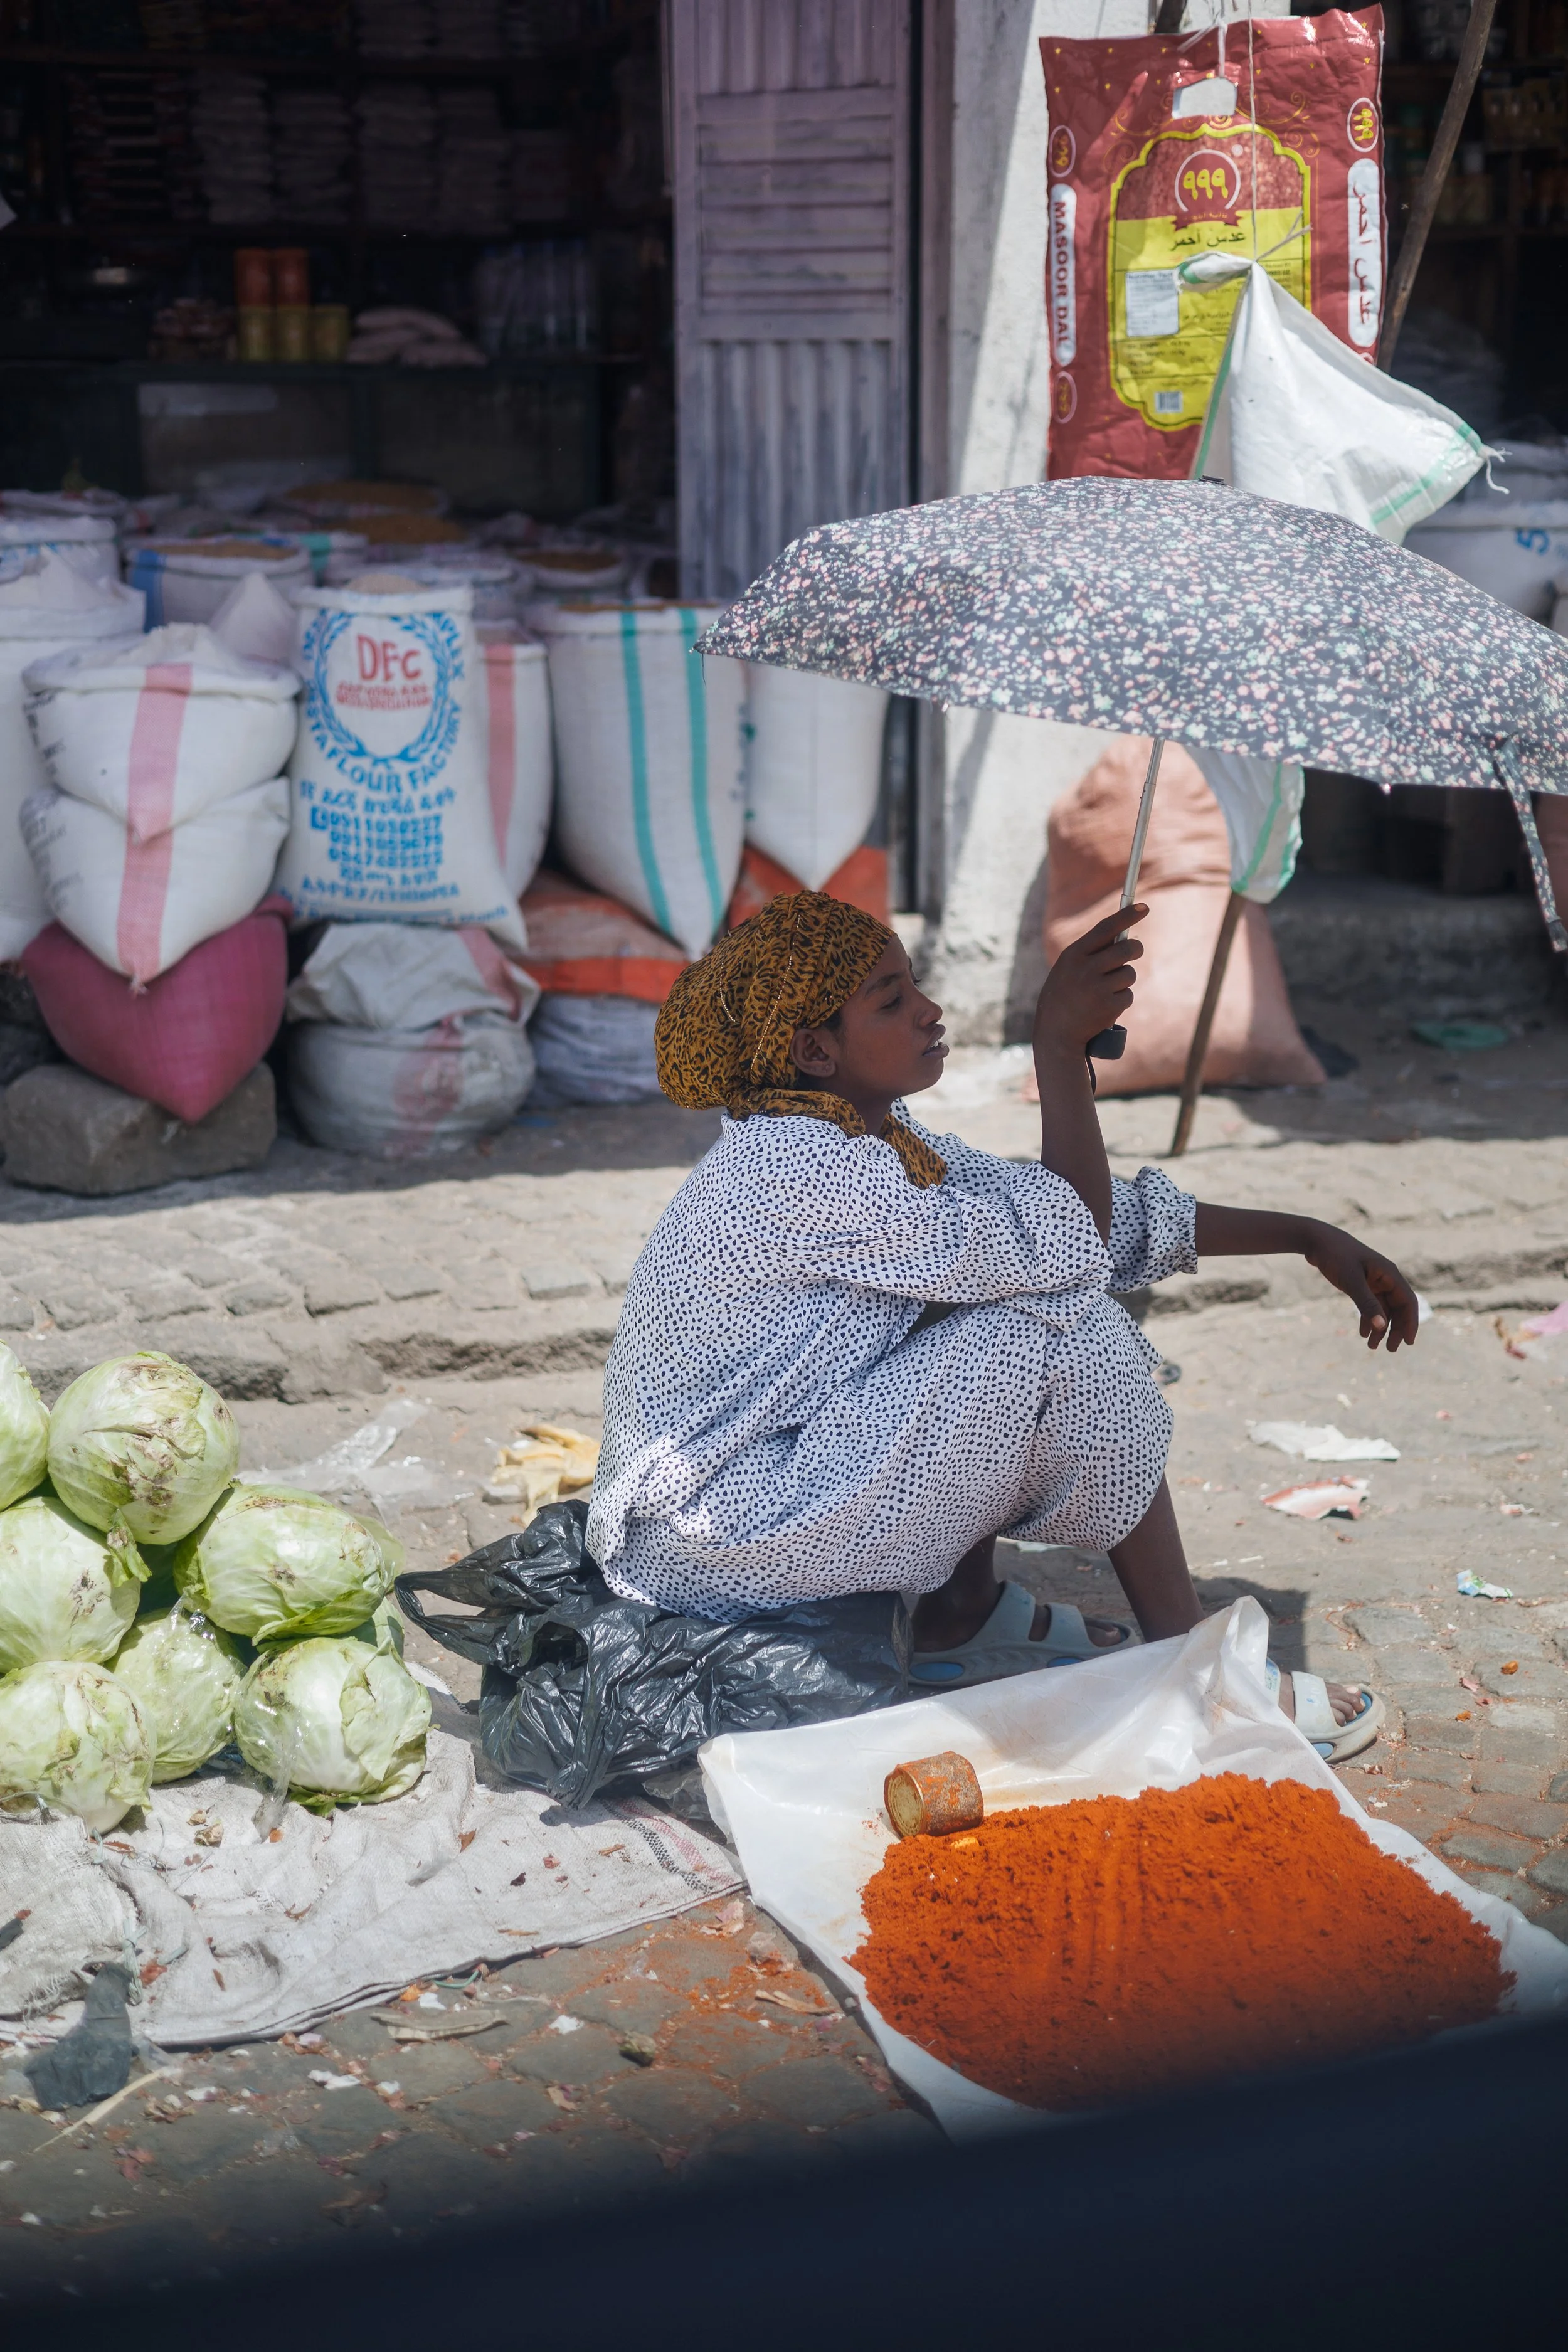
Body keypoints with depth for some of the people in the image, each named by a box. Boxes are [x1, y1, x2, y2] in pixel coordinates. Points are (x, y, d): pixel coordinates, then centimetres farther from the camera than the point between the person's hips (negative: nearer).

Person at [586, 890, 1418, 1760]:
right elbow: (1070, 1251, -22)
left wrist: (1310, 1238, 7)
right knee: (1062, 1332, -15)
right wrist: (1061, 1046, -19)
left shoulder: (870, 1134, 7)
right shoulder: (803, 1173, -23)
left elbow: (1107, 1216, 10)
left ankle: (960, 1614, 12)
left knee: (996, 1274, 11)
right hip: (725, 1549, -10)